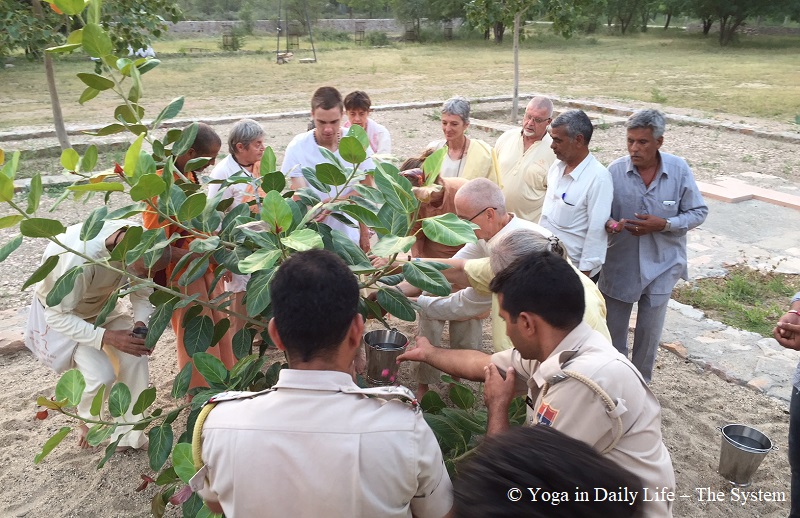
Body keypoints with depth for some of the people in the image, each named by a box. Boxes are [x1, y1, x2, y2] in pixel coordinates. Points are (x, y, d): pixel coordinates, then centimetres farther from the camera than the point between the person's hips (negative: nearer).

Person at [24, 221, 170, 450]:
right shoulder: (80, 259, -42)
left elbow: (142, 288, -8)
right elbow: (57, 315, -31)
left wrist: (142, 322, -26)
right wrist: (107, 337, -40)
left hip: (102, 304, 5)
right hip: (61, 311, -5)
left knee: (135, 357, -11)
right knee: (101, 375, -17)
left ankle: (128, 433, 5)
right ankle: (86, 419, 17)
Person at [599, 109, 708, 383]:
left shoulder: (679, 170, -11)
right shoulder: (615, 170, -13)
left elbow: (698, 212, -5)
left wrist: (663, 224, -21)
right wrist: (609, 223, -27)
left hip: (661, 265, 0)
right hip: (619, 264, 0)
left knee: (649, 331, 16)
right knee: (614, 327, 15)